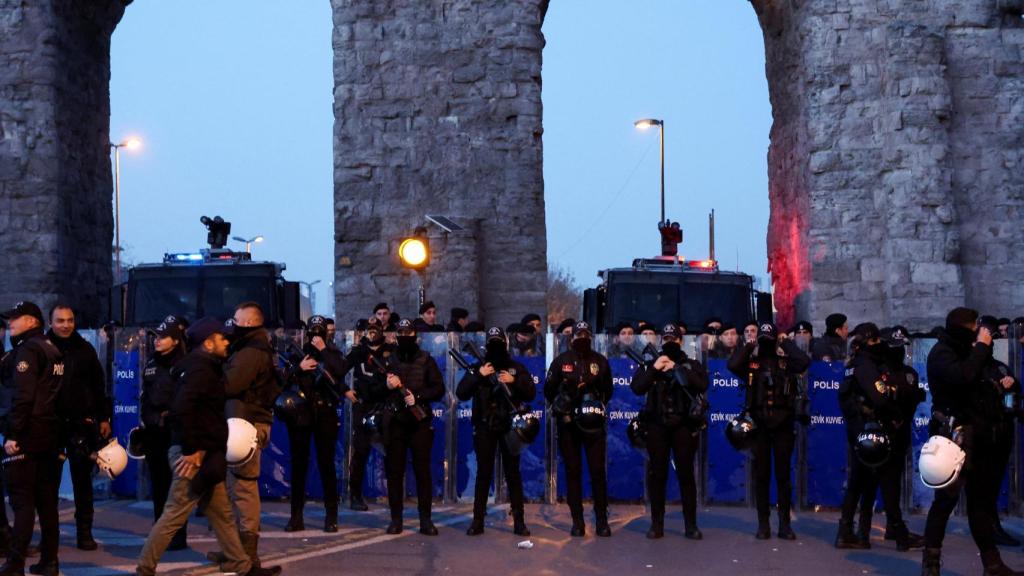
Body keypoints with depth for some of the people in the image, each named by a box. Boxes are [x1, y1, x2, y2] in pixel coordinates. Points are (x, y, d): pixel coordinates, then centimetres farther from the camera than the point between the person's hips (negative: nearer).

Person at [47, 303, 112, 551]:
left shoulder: (85, 349, 6)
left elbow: (99, 386, 8)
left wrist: (104, 418, 4)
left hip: (82, 423, 1)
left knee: (82, 479, 4)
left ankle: (85, 532, 10)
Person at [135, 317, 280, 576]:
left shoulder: (204, 367, 16)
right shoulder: (201, 370, -15)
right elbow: (181, 410, -27)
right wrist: (190, 450, -23)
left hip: (204, 453, 11)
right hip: (194, 455, -11)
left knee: (221, 513, 14)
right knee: (175, 514, -5)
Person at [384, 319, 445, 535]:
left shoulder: (426, 360, 7)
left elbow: (439, 389, 2)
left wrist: (417, 396, -13)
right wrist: (386, 385, -11)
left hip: (420, 422, -1)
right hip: (395, 422, 1)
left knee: (423, 469, -3)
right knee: (395, 470, 2)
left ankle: (425, 519, 0)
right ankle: (396, 518, 7)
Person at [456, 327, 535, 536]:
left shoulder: (517, 368, 7)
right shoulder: (477, 368, 6)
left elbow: (531, 393, 1)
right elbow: (461, 393, -4)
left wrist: (514, 381, -14)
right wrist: (478, 375, -14)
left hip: (510, 426, 0)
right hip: (484, 427, 0)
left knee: (513, 473, 1)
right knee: (483, 473, 1)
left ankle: (519, 521, 4)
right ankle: (478, 520, 4)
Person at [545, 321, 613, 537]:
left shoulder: (600, 361, 6)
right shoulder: (561, 361, 4)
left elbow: (607, 390, 14)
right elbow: (549, 390, 7)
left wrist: (599, 404, -2)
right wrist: (560, 409, -2)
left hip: (594, 423, 0)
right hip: (568, 423, 0)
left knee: (598, 471, -3)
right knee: (573, 471, 3)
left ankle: (602, 520, 3)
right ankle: (577, 521, 8)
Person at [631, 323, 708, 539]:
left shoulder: (692, 364, 8)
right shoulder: (649, 364, 11)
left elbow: (702, 385, -12)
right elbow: (636, 388, -4)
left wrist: (677, 369, -15)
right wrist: (654, 369, -13)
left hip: (684, 425, -1)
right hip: (657, 425, 1)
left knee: (686, 473, 0)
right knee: (657, 474, 2)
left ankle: (691, 524, 4)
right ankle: (657, 523, 8)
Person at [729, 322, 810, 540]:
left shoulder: (786, 362, 4)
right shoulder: (750, 362, 5)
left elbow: (805, 361, -16)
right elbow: (732, 365, -16)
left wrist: (787, 344, -4)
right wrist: (747, 346, -4)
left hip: (782, 424, 0)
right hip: (759, 424, 0)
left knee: (783, 475, 4)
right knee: (761, 475, 5)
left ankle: (785, 524, 9)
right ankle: (763, 524, 12)